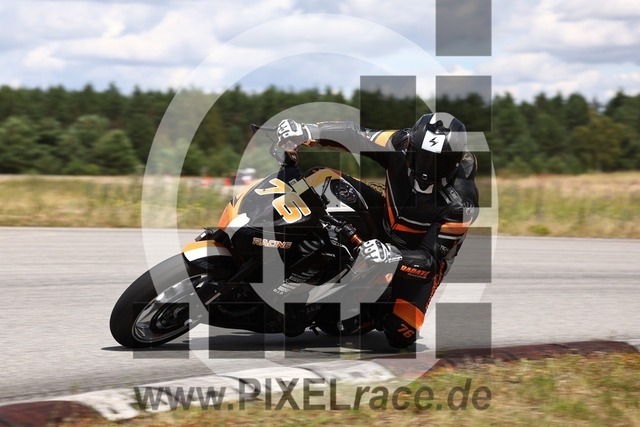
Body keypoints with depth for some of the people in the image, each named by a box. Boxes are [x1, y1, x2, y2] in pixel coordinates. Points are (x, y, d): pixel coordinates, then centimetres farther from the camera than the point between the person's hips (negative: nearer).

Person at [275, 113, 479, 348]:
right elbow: (351, 133, -17)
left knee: (401, 334, -20)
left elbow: (432, 258, -32)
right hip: (386, 221, 4)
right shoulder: (402, 145, -26)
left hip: (421, 251, -4)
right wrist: (306, 131, -36)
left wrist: (393, 257, -53)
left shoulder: (460, 203, -34)